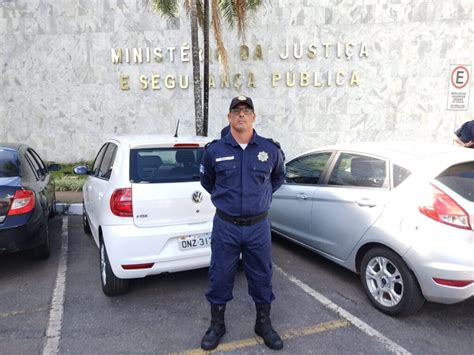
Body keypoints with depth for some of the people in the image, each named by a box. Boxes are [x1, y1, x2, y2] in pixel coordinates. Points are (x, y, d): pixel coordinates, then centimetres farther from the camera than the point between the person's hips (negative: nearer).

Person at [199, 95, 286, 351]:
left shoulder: (270, 149, -2)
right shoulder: (214, 150, -3)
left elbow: (278, 176, 18)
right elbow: (206, 180, 16)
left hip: (258, 226, 1)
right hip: (225, 226, 0)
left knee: (261, 277, 12)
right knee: (219, 278, 10)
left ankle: (263, 324, 34)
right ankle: (217, 325, 32)